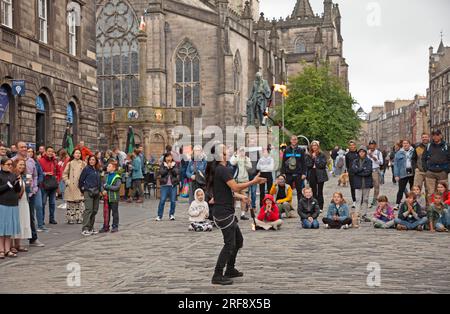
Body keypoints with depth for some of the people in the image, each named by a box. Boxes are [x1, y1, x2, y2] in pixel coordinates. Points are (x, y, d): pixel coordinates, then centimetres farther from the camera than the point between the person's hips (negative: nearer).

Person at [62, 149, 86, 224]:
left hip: (80, 187, 0)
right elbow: (64, 174, 7)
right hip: (71, 187, 0)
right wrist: (67, 182, -5)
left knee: (80, 203, -3)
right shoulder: (70, 164, 7)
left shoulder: (83, 164, 8)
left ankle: (79, 218, 5)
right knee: (71, 204, 2)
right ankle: (70, 219, 9)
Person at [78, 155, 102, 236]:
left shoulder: (97, 170, 14)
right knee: (88, 209, -14)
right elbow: (81, 180, -1)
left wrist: (99, 190, 12)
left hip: (96, 193, 7)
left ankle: (91, 228, 17)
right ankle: (85, 229, -14)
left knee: (95, 210, 8)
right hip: (88, 192, -6)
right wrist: (82, 190, 3)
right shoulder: (86, 169, -4)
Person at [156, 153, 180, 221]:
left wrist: (171, 167, -12)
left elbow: (177, 173, -5)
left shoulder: (175, 164, 9)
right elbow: (161, 173, -8)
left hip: (173, 185, 1)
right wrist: (167, 167, -13)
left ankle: (171, 215, 16)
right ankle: (159, 216, 0)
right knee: (162, 200, -6)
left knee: (173, 201, 2)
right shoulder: (162, 165, 7)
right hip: (164, 185, -1)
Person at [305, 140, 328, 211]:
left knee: (320, 192, 3)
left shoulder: (322, 155, 0)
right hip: (312, 174, 2)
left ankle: (320, 207, 8)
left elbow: (323, 164, -11)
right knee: (313, 192, 4)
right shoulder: (309, 155, 9)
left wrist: (315, 158, -8)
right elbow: (307, 165, 0)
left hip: (320, 175, -2)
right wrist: (312, 158, -11)